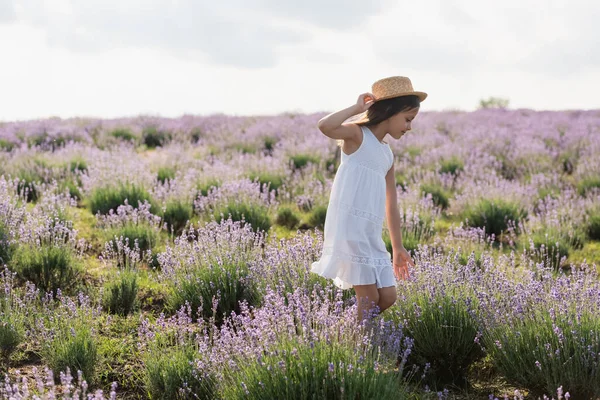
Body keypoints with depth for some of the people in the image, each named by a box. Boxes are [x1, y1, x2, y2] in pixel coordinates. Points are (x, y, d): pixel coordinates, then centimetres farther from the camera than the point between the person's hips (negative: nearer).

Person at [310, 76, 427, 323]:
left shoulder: (387, 154, 20)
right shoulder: (358, 135, -3)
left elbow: (391, 205, 23)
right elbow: (324, 126, -26)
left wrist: (397, 247, 25)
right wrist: (357, 108, -13)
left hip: (371, 234, 8)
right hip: (349, 227, -8)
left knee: (388, 297, 4)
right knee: (369, 298, -8)